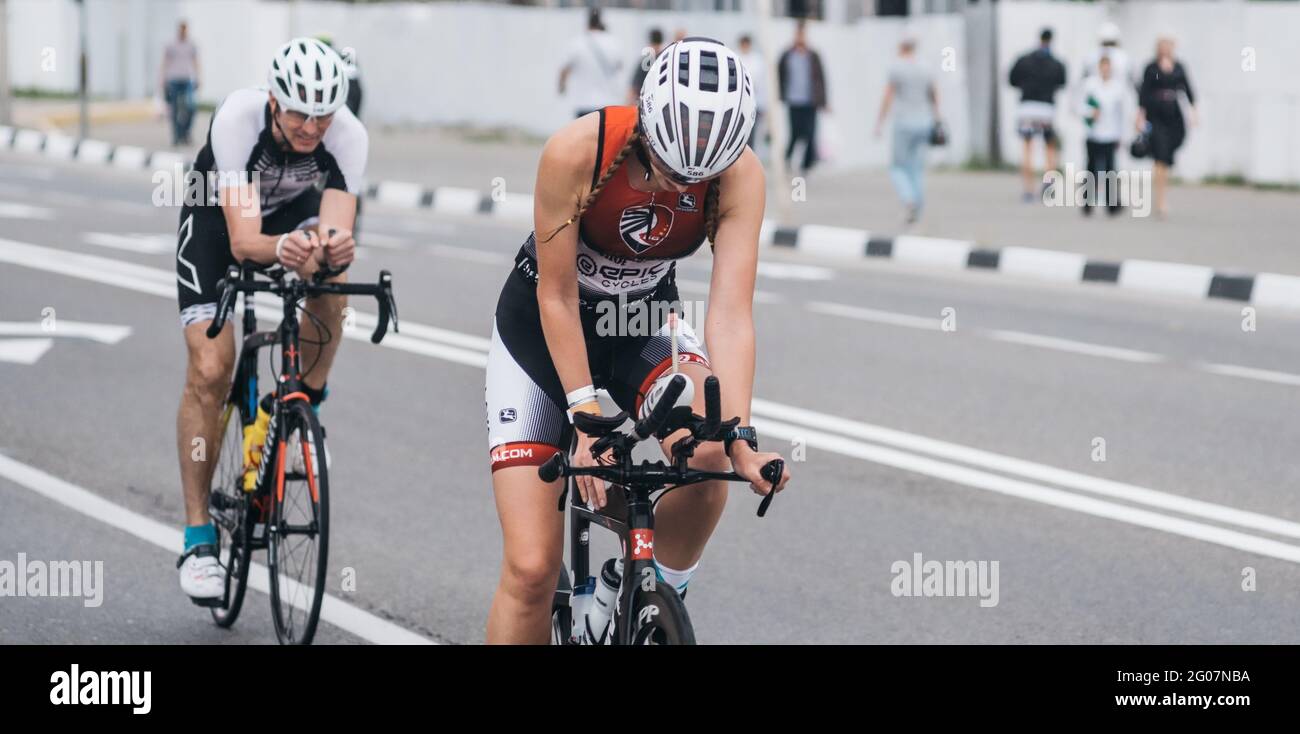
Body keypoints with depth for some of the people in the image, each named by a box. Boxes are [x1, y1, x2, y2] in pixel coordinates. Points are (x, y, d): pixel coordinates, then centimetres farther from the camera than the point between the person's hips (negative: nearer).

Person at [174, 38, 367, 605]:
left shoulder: (347, 136, -31)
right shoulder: (238, 119, -38)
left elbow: (337, 228, -38)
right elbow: (242, 242, -43)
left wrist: (335, 246, -61)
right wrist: (279, 248, -64)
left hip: (295, 209, 2)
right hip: (217, 215, -2)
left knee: (327, 280, -33)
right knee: (210, 370, -15)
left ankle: (305, 404, -5)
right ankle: (198, 540, -6)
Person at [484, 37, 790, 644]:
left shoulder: (740, 176, -24)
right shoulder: (577, 151, -31)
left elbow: (731, 314, -27)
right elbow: (557, 298, -23)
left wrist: (741, 436, -39)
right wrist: (586, 416, -29)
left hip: (642, 325, 2)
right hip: (542, 330, -2)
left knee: (707, 444, -32)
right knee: (531, 569, -12)